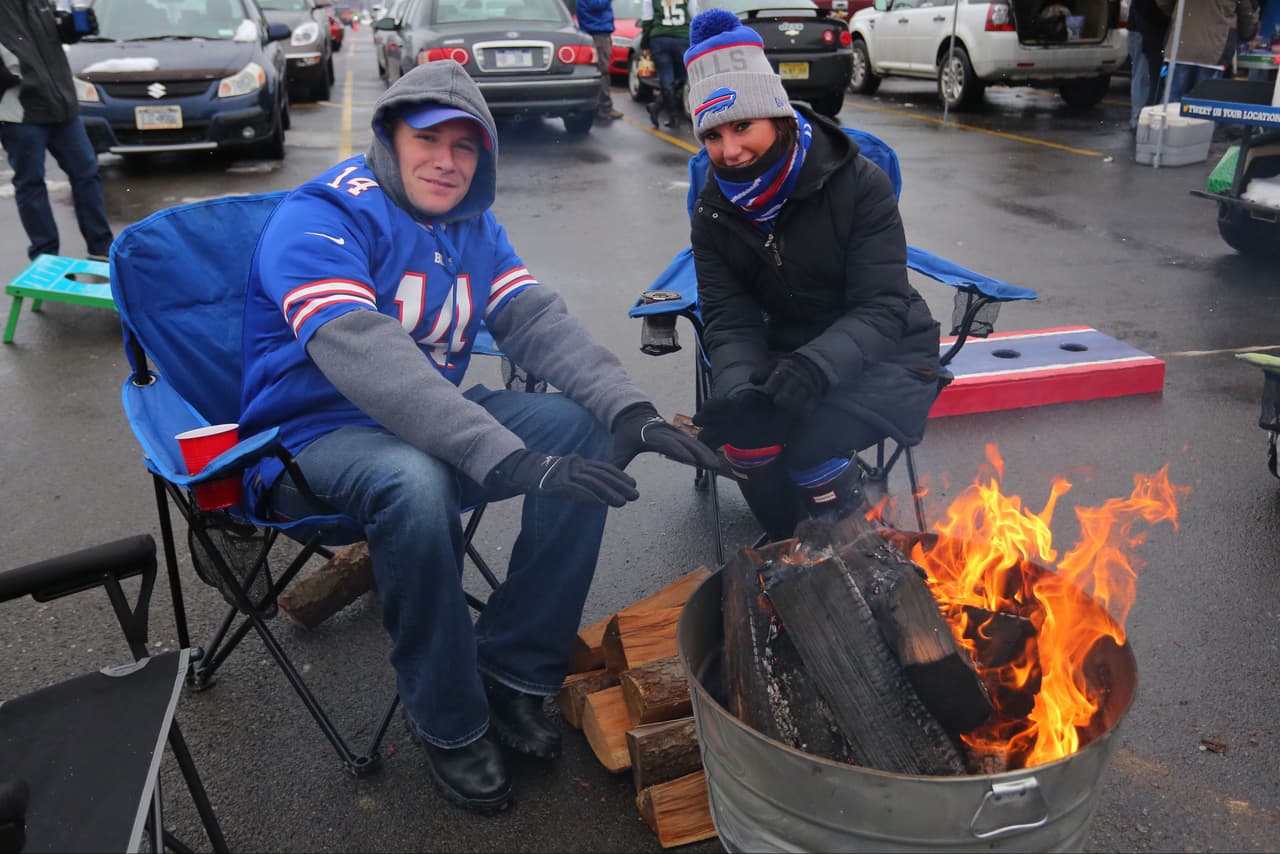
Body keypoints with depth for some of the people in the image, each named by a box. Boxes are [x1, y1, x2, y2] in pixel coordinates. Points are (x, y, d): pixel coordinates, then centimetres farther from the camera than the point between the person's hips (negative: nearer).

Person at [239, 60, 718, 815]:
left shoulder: (472, 227, 6)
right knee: (415, 482, -39)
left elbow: (538, 320, -7)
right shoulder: (319, 220, -18)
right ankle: (450, 723, -14)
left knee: (588, 432, -12)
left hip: (431, 420, 7)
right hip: (313, 438, -6)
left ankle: (514, 671, -6)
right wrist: (512, 459, -44)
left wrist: (631, 410, -25)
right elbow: (369, 360, -34)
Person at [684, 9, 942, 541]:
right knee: (739, 425, -26)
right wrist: (738, 386, -34)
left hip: (886, 355, -4)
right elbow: (731, 321, -11)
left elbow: (881, 309, -24)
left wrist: (818, 365, -44)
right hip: (788, 355, 4)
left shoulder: (859, 184, -19)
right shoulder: (715, 213, -5)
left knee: (806, 439, -30)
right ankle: (787, 541, 5)